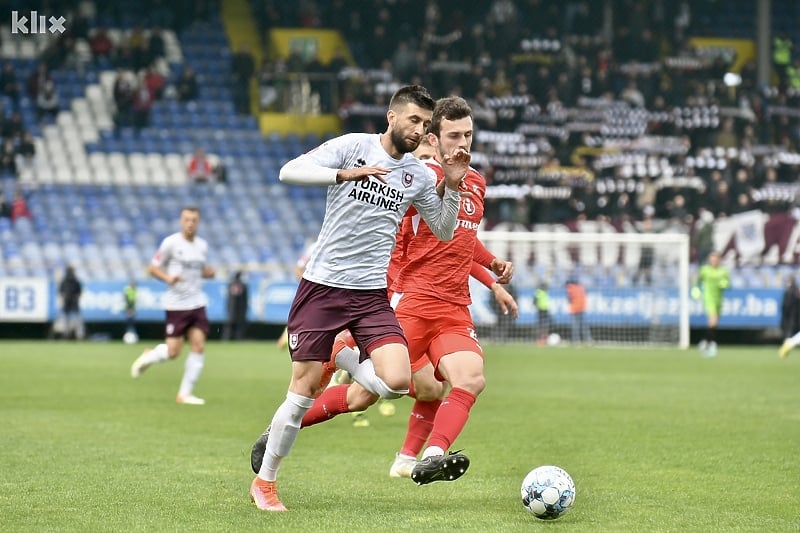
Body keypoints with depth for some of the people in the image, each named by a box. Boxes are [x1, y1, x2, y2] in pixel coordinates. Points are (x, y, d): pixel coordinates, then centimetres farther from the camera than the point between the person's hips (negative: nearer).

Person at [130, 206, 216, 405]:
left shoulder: (202, 245, 9)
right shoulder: (171, 243, -7)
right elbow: (153, 268, -3)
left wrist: (209, 272, 2)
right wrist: (168, 278, -20)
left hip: (197, 303, 5)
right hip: (176, 304, -5)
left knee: (199, 347, -4)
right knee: (173, 351, -6)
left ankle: (185, 393, 5)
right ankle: (148, 357, 28)